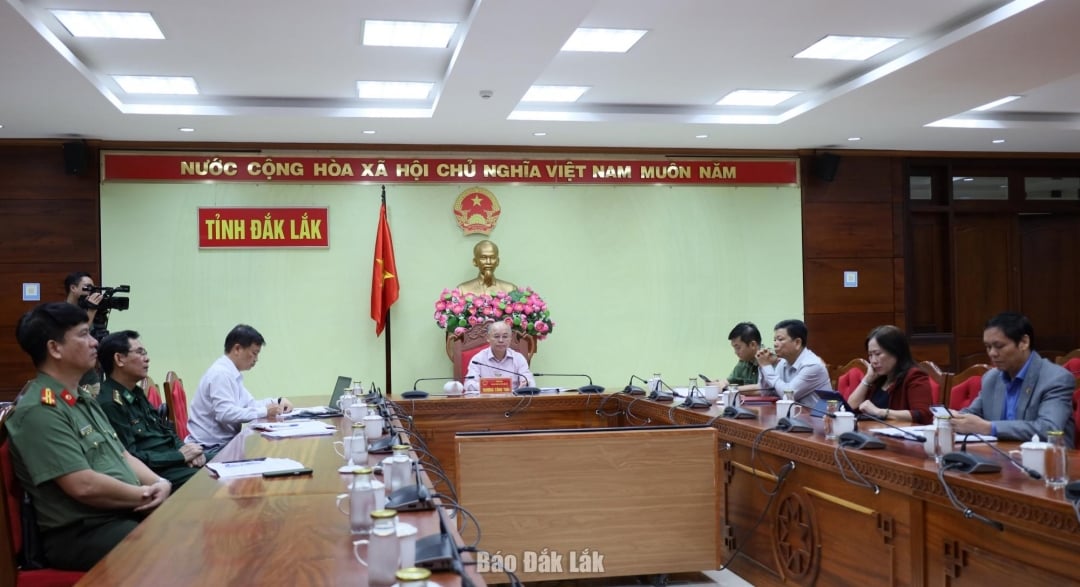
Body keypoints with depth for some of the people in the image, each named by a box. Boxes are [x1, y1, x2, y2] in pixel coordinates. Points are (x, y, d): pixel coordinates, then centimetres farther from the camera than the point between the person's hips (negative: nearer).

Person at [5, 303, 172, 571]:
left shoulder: (84, 400, 16)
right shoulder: (39, 411, -15)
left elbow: (123, 457, 17)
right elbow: (84, 486, -21)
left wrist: (160, 483, -2)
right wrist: (146, 494, -10)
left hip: (127, 514, 9)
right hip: (79, 534, -9)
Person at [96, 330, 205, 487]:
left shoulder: (137, 393, 14)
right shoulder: (109, 403, -16)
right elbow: (129, 458, -21)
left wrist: (187, 451, -1)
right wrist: (180, 455, -13)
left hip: (174, 462, 9)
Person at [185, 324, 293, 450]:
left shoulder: (231, 373, 11)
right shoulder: (221, 373, -18)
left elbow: (249, 404, 19)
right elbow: (225, 413, -27)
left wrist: (277, 402, 5)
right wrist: (264, 412, -23)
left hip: (224, 442, 9)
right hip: (211, 448, -9)